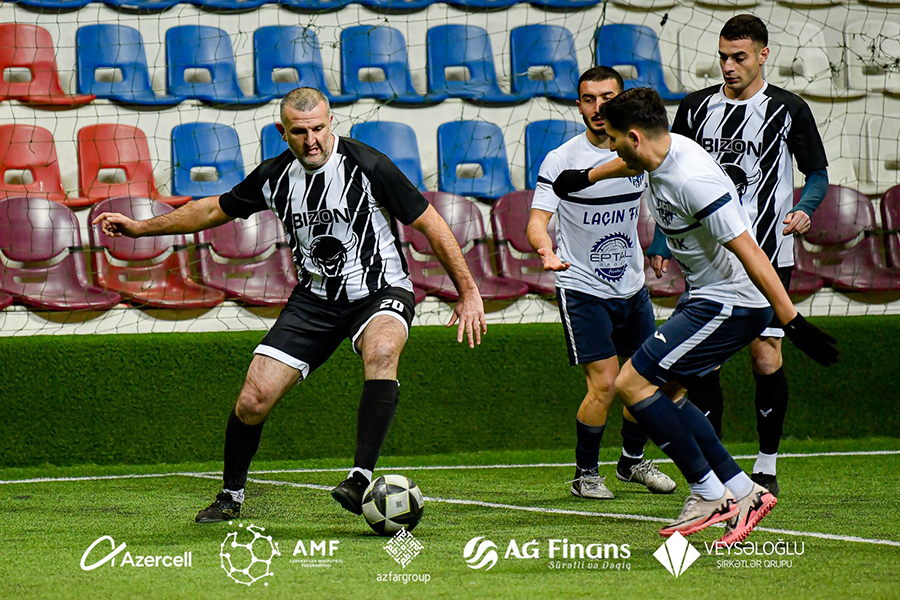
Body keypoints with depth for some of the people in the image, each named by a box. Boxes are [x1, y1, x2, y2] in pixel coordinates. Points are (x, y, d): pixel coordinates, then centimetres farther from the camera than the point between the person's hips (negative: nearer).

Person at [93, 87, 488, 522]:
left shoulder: (368, 167, -17)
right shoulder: (275, 176, -3)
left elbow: (430, 224, -10)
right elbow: (217, 210, 15)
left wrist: (468, 292, -11)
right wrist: (141, 228, 14)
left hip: (380, 293, -4)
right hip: (315, 298, 4)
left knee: (381, 350, -40)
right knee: (254, 399, -9)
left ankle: (361, 478, -41)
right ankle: (231, 495, 17)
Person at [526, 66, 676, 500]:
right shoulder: (561, 160, -13)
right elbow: (537, 220, -19)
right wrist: (546, 251, -39)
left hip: (632, 286, 5)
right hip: (582, 289, -5)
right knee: (604, 384, -13)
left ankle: (633, 460, 31)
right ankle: (585, 474, 5)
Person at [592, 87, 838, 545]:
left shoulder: (693, 180, -27)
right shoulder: (662, 155, 4)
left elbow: (748, 251, -28)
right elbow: (627, 163, 31)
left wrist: (791, 320, -29)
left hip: (730, 305, -10)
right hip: (704, 297, 10)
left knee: (632, 384, -11)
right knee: (664, 394, 10)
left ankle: (709, 493, -3)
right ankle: (742, 491, 11)